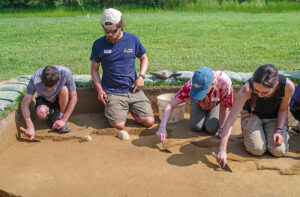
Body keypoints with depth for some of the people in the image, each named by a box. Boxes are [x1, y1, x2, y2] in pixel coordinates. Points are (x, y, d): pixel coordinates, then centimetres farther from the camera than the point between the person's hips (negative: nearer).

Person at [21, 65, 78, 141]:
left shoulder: (66, 73, -33)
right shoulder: (35, 79, -31)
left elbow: (73, 98, -23)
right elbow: (24, 104, -27)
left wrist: (63, 120, -25)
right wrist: (30, 127, -37)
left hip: (61, 100, 0)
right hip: (44, 99, 0)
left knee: (64, 89, -33)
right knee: (40, 113, -33)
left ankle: (62, 117, -13)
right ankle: (51, 114, 4)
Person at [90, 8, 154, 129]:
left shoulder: (132, 39, 3)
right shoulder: (99, 44, 0)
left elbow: (144, 58, 17)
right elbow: (94, 68, 9)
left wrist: (141, 76, -1)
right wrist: (99, 89, -4)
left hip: (133, 90, 2)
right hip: (112, 92, -2)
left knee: (149, 122, -11)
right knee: (118, 125, -20)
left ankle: (130, 109, 18)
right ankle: (110, 108, 13)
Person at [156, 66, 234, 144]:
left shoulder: (224, 82, -44)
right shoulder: (191, 85, -41)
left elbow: (224, 108, -27)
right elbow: (170, 106, -38)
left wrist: (220, 130, -22)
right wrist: (162, 128, -51)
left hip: (215, 103, 0)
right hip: (198, 103, 1)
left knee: (211, 129, -17)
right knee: (196, 127, -17)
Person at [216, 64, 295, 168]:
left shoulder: (288, 86, -32)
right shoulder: (247, 89, -37)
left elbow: (283, 109, -9)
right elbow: (231, 119, -38)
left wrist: (279, 131, -21)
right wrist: (222, 150, -44)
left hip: (274, 117, 1)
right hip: (252, 114, -1)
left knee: (278, 151, -15)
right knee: (257, 150, -18)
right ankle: (246, 131, 13)